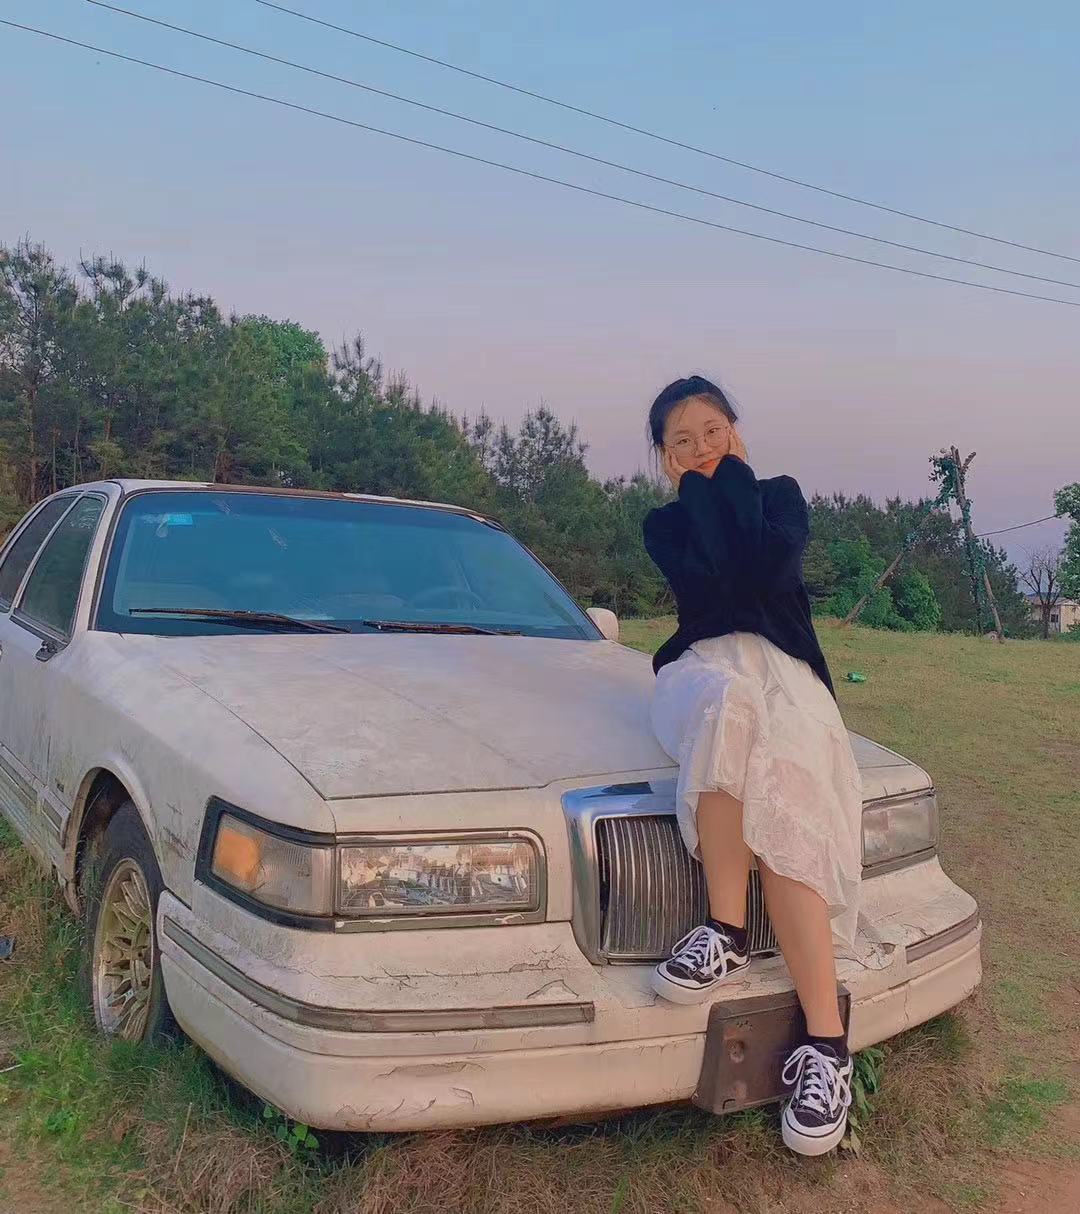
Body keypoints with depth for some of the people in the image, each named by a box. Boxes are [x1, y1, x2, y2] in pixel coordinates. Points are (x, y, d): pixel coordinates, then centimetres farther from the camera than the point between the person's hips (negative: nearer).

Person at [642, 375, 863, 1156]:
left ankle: (826, 1040, -34)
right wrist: (698, 493, 4)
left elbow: (772, 563, -8)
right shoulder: (666, 522, 17)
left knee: (782, 801, -31)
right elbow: (705, 579, -7)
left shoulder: (780, 493, 16)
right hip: (705, 663, 0)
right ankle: (730, 930, -34)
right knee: (728, 708, -40)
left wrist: (732, 483, 3)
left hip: (786, 667, 0)